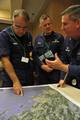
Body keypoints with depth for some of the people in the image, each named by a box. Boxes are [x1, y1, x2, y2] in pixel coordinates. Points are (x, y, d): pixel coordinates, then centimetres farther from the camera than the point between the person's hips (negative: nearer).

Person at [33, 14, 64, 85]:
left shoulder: (59, 37, 1)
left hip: (55, 72, -2)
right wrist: (42, 65, -9)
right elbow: (35, 55, 3)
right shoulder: (38, 39, 9)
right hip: (41, 73, 3)